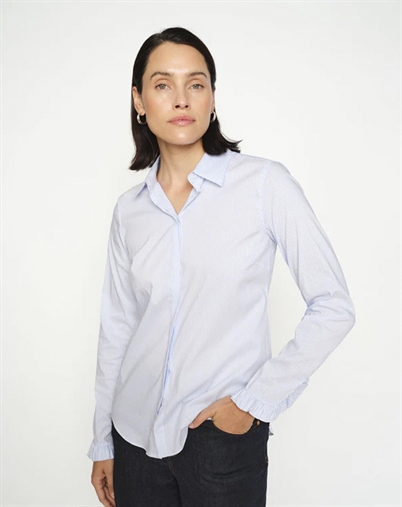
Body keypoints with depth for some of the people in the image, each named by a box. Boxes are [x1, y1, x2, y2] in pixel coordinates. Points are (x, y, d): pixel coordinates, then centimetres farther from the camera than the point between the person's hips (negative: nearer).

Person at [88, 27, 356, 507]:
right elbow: (116, 329, 7)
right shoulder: (129, 208, 2)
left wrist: (255, 401, -11)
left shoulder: (265, 183, -10)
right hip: (136, 434, 4)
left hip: (225, 434, -3)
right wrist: (102, 444, 11)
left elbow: (333, 307, -10)